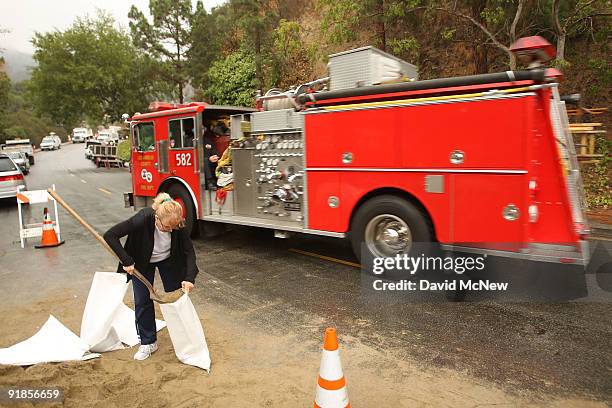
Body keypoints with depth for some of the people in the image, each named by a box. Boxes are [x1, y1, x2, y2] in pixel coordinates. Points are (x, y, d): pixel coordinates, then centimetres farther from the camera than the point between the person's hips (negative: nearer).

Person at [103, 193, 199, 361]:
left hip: (169, 260, 1)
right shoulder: (142, 220, -39)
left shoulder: (178, 224, -32)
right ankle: (148, 343, 17)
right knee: (142, 301, 0)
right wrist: (127, 261, -34)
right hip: (142, 262, -1)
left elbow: (189, 251, -22)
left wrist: (189, 278, -34)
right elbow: (110, 235, -34)